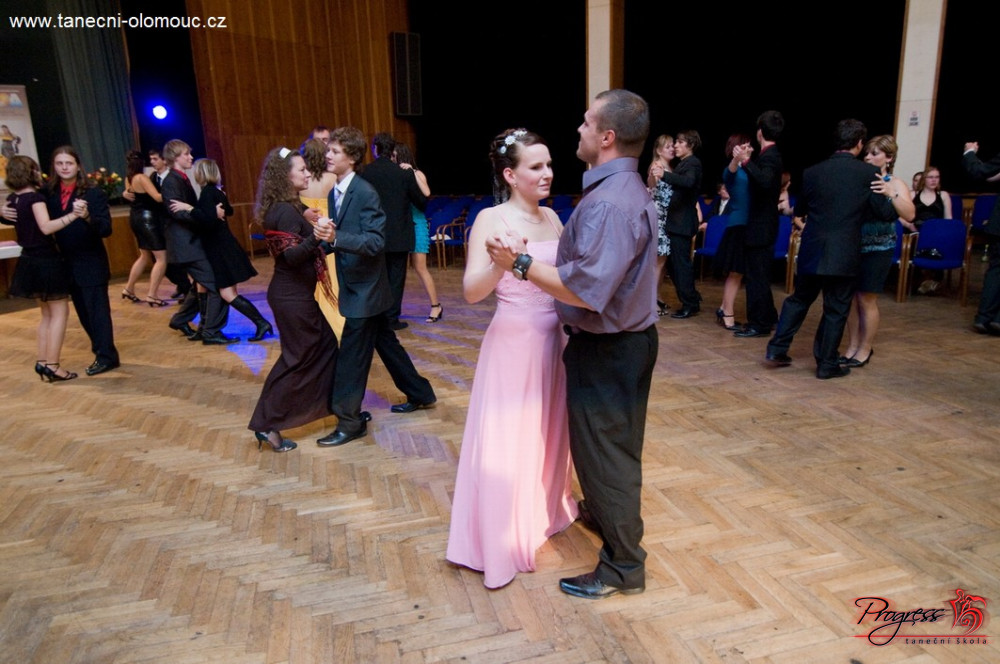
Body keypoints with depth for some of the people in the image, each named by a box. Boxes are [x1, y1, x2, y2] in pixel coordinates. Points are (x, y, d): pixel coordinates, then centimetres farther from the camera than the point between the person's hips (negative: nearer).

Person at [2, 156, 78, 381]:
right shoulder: (35, 197, -16)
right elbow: (46, 227, -30)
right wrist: (72, 215, -39)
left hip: (29, 262, 8)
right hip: (46, 262, -8)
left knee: (47, 313, 18)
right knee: (60, 312, -1)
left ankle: (42, 361, 18)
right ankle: (52, 365, -4)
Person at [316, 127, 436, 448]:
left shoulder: (365, 192, -17)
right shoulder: (334, 193, 8)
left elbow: (375, 241, -25)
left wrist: (335, 237, -35)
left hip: (366, 287, -9)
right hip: (356, 285, 9)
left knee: (352, 355, -2)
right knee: (386, 343, 19)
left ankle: (349, 422, 11)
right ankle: (419, 394, 35)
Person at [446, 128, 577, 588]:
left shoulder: (552, 218, 6)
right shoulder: (490, 219, -12)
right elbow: (471, 291, -20)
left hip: (553, 340, 7)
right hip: (513, 344, -6)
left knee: (548, 433, 20)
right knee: (505, 443, 2)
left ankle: (543, 514, 42)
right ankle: (500, 541, 21)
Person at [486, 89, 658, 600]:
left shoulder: (609, 202, -26)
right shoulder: (628, 190, 9)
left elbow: (587, 288, -32)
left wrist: (521, 264, -24)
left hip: (606, 351, -10)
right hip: (627, 340, 10)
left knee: (603, 449, 5)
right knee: (612, 444, 26)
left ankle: (622, 567, 22)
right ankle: (602, 513, 50)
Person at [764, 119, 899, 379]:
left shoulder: (812, 172, 3)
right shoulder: (869, 173, -6)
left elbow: (799, 210, 14)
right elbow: (886, 214, -5)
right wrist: (894, 196, 14)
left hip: (812, 249, 3)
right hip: (844, 253, -3)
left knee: (799, 299, 18)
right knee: (836, 309, 7)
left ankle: (777, 348, 15)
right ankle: (826, 363, 13)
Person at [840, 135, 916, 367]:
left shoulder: (895, 184, -4)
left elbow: (909, 215, -18)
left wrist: (891, 194, -30)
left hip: (878, 250, -3)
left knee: (867, 300, 3)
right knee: (851, 298, 8)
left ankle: (864, 350, 17)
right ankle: (852, 347, 21)